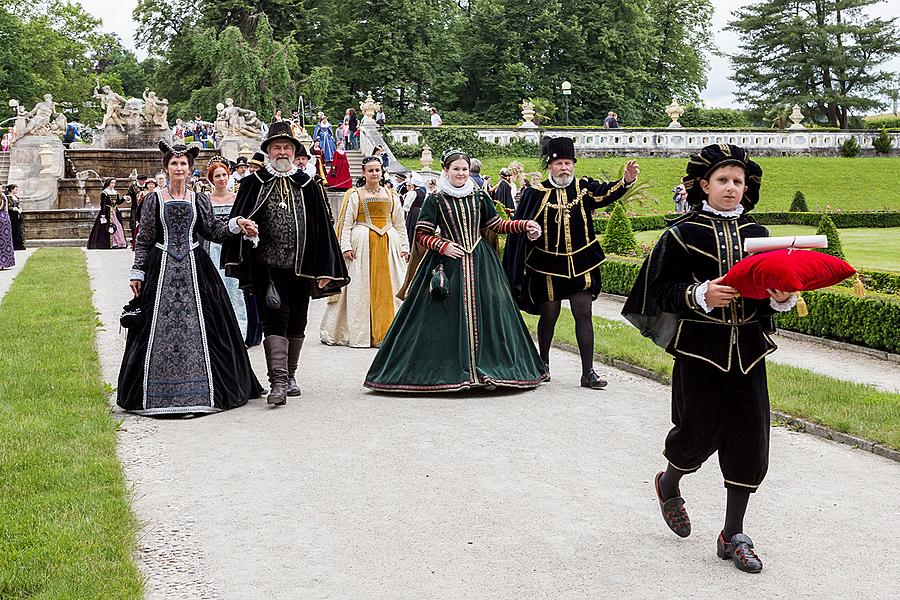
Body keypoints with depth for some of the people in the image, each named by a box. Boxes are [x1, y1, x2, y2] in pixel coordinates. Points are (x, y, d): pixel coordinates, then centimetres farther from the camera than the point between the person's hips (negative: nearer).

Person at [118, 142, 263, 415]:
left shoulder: (199, 200, 9)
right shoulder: (154, 199, 5)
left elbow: (214, 230, 2)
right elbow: (144, 239, 5)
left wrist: (237, 225, -15)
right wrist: (137, 272, 1)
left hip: (195, 267, 1)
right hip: (161, 267, -1)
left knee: (197, 326, -2)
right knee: (160, 326, -2)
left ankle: (200, 390, 4)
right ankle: (154, 393, 4)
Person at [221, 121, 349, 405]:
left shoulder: (308, 187, 7)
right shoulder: (252, 184, 3)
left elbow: (322, 229, 6)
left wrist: (324, 270, 1)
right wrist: (239, 261, -7)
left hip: (300, 268, 3)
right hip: (267, 267, -3)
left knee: (296, 324, 12)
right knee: (274, 320, -10)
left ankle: (289, 376, 26)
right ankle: (279, 382, -14)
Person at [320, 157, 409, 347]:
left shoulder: (392, 196, 15)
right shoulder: (354, 195, 5)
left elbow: (400, 224, 17)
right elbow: (345, 223, -1)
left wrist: (405, 246, 9)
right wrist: (345, 246, -12)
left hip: (389, 243, 3)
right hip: (362, 243, -3)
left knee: (389, 287, 1)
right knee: (359, 289, -3)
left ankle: (386, 333, 6)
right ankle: (359, 334, 2)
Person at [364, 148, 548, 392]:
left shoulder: (479, 197, 9)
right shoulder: (436, 200, 0)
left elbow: (496, 225, 17)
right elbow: (422, 235, 1)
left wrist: (525, 225, 6)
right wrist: (443, 246, -13)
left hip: (479, 262, 3)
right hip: (448, 263, -3)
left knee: (483, 314, 0)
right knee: (448, 318, -4)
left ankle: (486, 368, 6)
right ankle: (448, 370, 1)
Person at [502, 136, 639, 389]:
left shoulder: (583, 188, 0)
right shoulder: (537, 192, -4)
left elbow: (606, 193, -19)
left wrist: (626, 181, -37)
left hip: (580, 263, 1)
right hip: (549, 264, -1)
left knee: (583, 314, -1)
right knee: (549, 315, 10)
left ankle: (588, 372, 2)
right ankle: (543, 364, 31)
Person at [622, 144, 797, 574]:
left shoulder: (757, 235, 8)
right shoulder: (684, 234, -3)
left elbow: (772, 292, 11)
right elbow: (660, 290, -6)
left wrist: (783, 297, -12)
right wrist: (699, 295, -22)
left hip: (748, 351, 4)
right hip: (700, 349, -4)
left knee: (748, 439, 2)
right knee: (700, 433, 0)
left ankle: (733, 535, 14)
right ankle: (669, 484, 36)